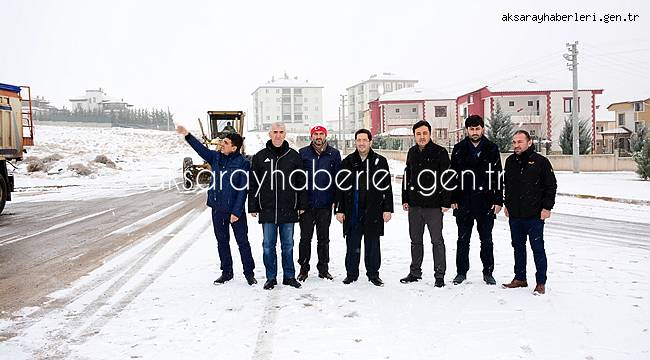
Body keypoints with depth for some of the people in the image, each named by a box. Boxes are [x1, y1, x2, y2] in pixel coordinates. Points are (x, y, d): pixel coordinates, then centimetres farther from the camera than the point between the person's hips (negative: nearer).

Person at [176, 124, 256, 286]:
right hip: (217, 209, 5)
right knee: (222, 241, 14)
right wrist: (187, 135, -5)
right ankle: (226, 272, 26)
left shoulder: (243, 163, -11)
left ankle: (249, 273, 16)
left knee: (242, 242, 4)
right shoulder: (216, 157, 4)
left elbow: (243, 190, -14)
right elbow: (201, 148, 7)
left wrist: (236, 211, -17)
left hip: (236, 210, -5)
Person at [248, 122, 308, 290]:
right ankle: (271, 278, 16)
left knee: (288, 245, 9)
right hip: (267, 210, 0)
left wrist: (302, 205, 4)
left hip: (288, 209, 0)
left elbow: (301, 182, 7)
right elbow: (253, 184, 6)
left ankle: (289, 276, 20)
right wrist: (253, 207, 3)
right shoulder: (260, 157, 4)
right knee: (268, 245, 5)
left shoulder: (293, 156, 5)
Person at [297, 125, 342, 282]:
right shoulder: (303, 153, 2)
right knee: (305, 238, 5)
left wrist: (336, 200, -2)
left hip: (325, 204, 1)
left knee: (324, 238, 10)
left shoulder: (334, 154, 4)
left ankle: (323, 268, 20)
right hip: (307, 203, -1)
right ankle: (304, 268, 16)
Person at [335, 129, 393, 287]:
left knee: (372, 244, 7)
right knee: (352, 244, 6)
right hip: (352, 211, 1)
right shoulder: (347, 162, 6)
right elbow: (340, 187, 7)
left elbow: (387, 187, 4)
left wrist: (388, 209, -1)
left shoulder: (380, 161, 4)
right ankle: (351, 273, 19)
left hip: (373, 211, -1)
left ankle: (373, 274, 20)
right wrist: (339, 209, 2)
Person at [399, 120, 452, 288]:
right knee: (415, 240, 14)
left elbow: (447, 178, -8)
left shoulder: (440, 152, -6)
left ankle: (439, 275, 10)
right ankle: (415, 272, 25)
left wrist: (446, 202, -12)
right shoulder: (412, 152, 11)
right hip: (414, 204, 6)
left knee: (437, 240, 2)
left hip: (434, 205, -6)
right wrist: (405, 199, 13)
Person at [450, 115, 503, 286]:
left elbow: (498, 177, 2)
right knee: (463, 239, 8)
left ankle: (488, 272, 20)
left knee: (486, 240, 9)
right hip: (464, 202, 1)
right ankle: (461, 272, 19)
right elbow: (453, 175, 5)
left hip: (486, 203, 0)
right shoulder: (459, 149, 4)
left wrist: (498, 201, -4)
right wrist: (453, 199, -1)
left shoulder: (492, 149, 3)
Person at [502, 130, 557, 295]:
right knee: (518, 247, 14)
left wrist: (547, 207, -8)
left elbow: (551, 185, -4)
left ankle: (541, 283, 8)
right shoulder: (510, 161, 9)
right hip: (514, 215, 5)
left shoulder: (540, 161, -6)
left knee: (538, 248, 0)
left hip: (534, 215, -5)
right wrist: (507, 204, 15)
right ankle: (520, 278, 26)